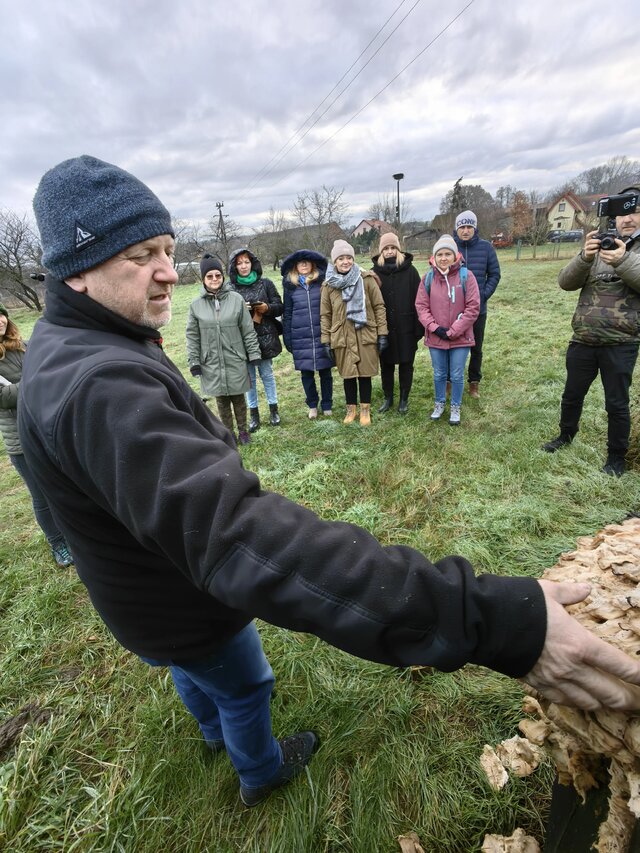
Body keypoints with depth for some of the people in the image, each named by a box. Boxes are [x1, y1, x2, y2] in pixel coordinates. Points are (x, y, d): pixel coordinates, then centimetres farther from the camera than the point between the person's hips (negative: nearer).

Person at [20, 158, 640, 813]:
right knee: (242, 686, 22)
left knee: (194, 671, 36)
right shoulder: (97, 385, -41)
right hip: (184, 611, -9)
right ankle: (260, 772, 57)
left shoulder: (68, 344, -3)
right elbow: (240, 535, -54)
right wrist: (489, 622, -54)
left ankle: (215, 733, 69)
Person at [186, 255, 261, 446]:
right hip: (211, 364, 1)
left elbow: (248, 330, 0)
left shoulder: (236, 299, -3)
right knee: (222, 401, 11)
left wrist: (254, 354, -1)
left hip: (235, 361, -1)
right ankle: (228, 433, 28)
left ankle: (242, 430, 31)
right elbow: (192, 336, 3)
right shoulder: (196, 305, -1)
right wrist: (194, 362, 1)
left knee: (238, 398, 11)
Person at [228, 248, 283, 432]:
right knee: (249, 376, 7)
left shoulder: (265, 284, 2)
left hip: (265, 337, 0)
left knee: (267, 374, 9)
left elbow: (280, 307, 4)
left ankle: (273, 409, 24)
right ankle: (253, 413, 19)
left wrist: (267, 308, -16)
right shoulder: (230, 289, -1)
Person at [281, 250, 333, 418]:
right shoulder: (290, 285, 5)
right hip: (300, 338, 1)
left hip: (322, 334, -1)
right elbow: (287, 313, 8)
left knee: (325, 371, 6)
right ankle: (312, 405, 26)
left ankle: (327, 405, 23)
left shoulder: (322, 281, 2)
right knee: (306, 373, 8)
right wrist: (287, 338, 4)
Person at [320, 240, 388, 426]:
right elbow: (325, 315, 5)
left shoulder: (367, 279, -3)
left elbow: (379, 306, -1)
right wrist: (326, 341, 2)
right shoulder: (328, 285, 1)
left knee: (365, 373, 8)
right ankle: (351, 408, 28)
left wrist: (382, 333, -4)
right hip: (342, 337, 1)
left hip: (365, 336, -1)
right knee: (348, 374, 10)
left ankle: (365, 409, 25)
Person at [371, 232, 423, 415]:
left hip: (405, 328, -1)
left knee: (406, 364, 8)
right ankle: (388, 398, 27)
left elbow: (417, 300, -4)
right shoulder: (376, 271, 1)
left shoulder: (410, 270, -3)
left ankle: (404, 399, 23)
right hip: (383, 329, 1)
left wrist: (419, 327, -8)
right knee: (386, 365, 11)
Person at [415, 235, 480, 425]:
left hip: (460, 337, -2)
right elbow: (421, 306, 0)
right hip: (435, 337, 2)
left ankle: (455, 407, 29)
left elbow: (473, 308, -9)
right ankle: (439, 403, 37)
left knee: (457, 375, 9)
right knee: (439, 374, 16)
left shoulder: (466, 276, -8)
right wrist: (435, 328, -12)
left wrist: (453, 331, -13)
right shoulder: (428, 278, -1)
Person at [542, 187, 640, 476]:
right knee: (571, 395, 15)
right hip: (583, 340, 3)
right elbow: (565, 282, -5)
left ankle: (617, 456, 23)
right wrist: (584, 257, -23)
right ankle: (566, 435, 37)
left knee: (617, 404, 6)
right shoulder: (598, 248, 9)